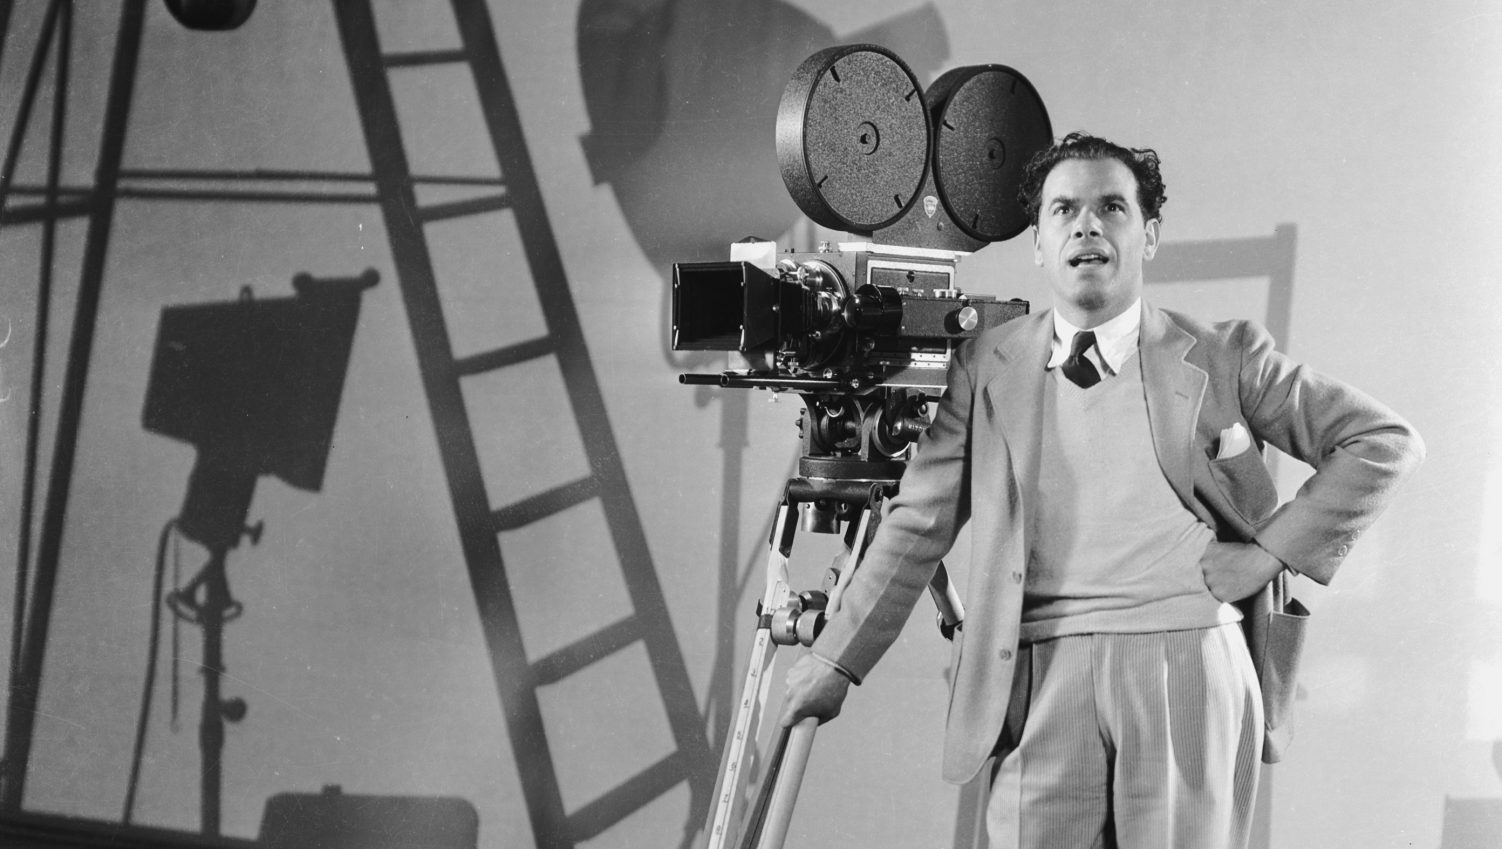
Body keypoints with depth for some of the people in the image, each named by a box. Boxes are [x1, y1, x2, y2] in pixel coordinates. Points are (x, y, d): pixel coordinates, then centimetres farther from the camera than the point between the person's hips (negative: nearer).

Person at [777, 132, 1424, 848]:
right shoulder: (987, 365, 11)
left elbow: (1385, 441, 8)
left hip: (1190, 663, -1)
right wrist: (836, 663, 9)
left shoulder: (1224, 357, 7)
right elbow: (919, 524, 12)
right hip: (1039, 679, 1)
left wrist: (1276, 549, -1)